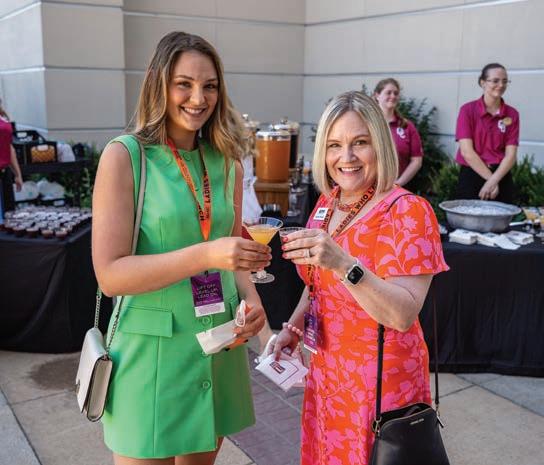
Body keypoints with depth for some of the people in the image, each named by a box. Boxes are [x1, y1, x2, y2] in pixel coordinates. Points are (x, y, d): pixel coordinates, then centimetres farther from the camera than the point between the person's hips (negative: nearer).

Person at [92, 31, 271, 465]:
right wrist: (205, 255, -27)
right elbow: (110, 274, -17)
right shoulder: (124, 156, -11)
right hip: (153, 348, -5)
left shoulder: (227, 163, 3)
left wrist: (251, 299, -7)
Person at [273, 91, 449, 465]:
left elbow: (404, 315, -28)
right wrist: (293, 326, 7)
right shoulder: (327, 203, 1)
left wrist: (344, 264, -39)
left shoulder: (408, 211, -19)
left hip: (381, 377, -6)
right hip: (327, 370, 7)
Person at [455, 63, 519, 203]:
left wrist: (493, 181, -17)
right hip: (471, 176, -2)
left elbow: (511, 154, -2)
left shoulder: (512, 114, 4)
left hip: (502, 177, 2)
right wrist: (490, 179, -13)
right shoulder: (468, 110, -4)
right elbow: (466, 151, -10)